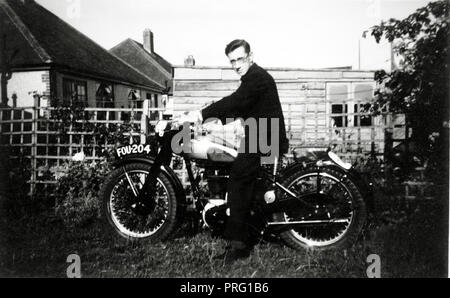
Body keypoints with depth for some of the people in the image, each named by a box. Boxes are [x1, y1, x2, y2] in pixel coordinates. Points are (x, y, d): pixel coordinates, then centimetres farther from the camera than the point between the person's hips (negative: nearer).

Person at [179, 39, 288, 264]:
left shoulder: (257, 77, -11)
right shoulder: (253, 77, 22)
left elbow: (235, 102, -25)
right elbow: (238, 109, 22)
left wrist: (202, 114, -27)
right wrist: (212, 120, 13)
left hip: (265, 139, -11)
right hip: (260, 138, 11)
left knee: (237, 181, -16)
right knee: (245, 187, 10)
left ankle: (237, 242, -11)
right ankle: (244, 244, 18)